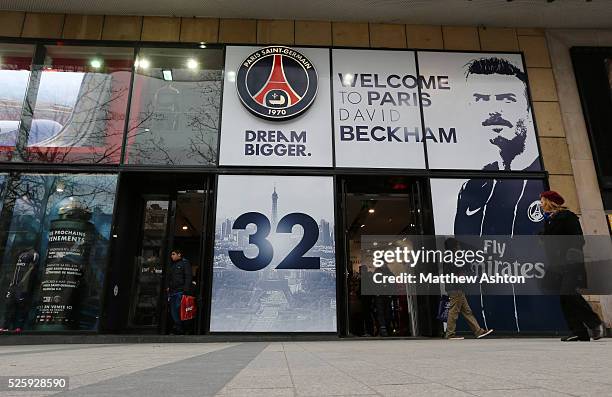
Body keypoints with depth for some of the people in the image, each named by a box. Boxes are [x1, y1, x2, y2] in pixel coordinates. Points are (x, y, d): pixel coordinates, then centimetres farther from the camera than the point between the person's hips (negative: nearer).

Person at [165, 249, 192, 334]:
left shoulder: (185, 263, -2)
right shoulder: (171, 265, 20)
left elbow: (188, 277, -9)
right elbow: (168, 277, 27)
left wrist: (186, 289, -16)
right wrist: (167, 287, 14)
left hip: (180, 291, -7)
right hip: (172, 291, 7)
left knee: (178, 309, -9)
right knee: (173, 310, 7)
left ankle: (179, 328, -1)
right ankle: (176, 326, 14)